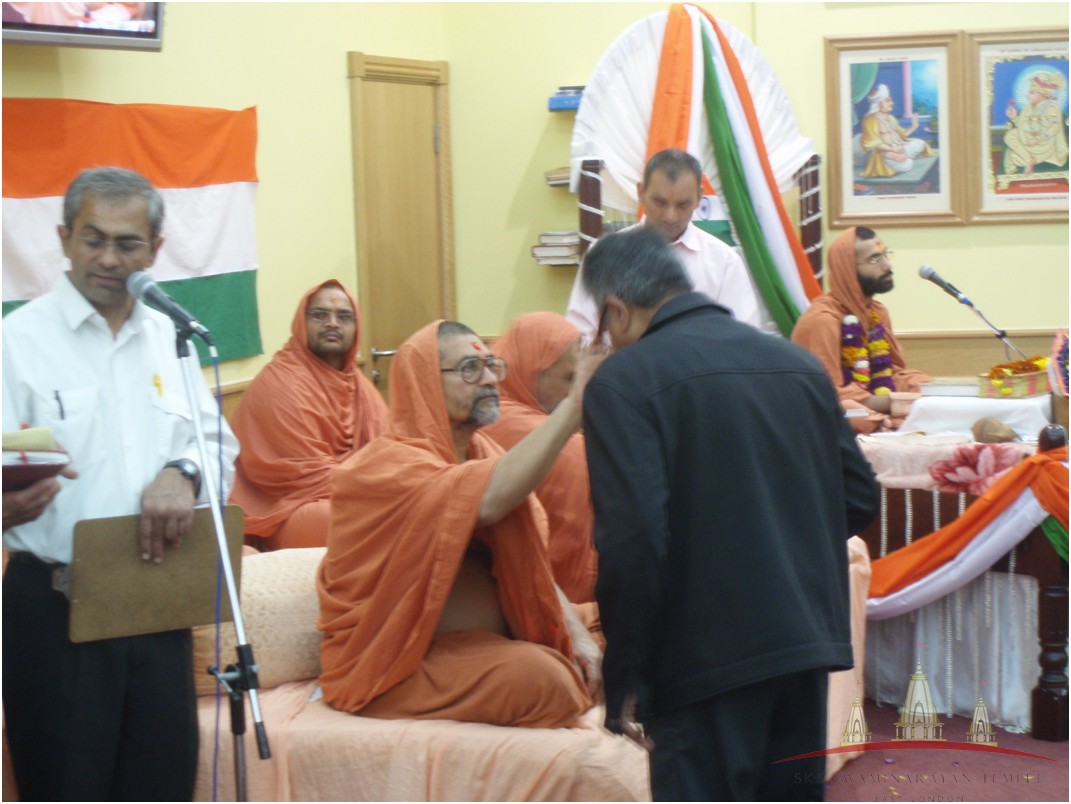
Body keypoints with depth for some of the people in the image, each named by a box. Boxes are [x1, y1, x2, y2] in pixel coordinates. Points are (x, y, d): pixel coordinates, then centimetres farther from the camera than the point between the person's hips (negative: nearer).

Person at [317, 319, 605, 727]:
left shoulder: (481, 453, 11)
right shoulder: (386, 465, -15)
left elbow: (529, 566, 10)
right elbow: (487, 501, -35)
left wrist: (576, 632, -7)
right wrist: (574, 404, -35)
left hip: (492, 641, 8)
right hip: (403, 661, -8)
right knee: (541, 677, -27)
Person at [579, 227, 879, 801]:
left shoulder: (623, 380, -10)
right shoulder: (799, 363, 8)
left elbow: (633, 542, -19)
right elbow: (858, 497, 13)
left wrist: (625, 680, -11)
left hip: (706, 660, -6)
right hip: (808, 641, 7)